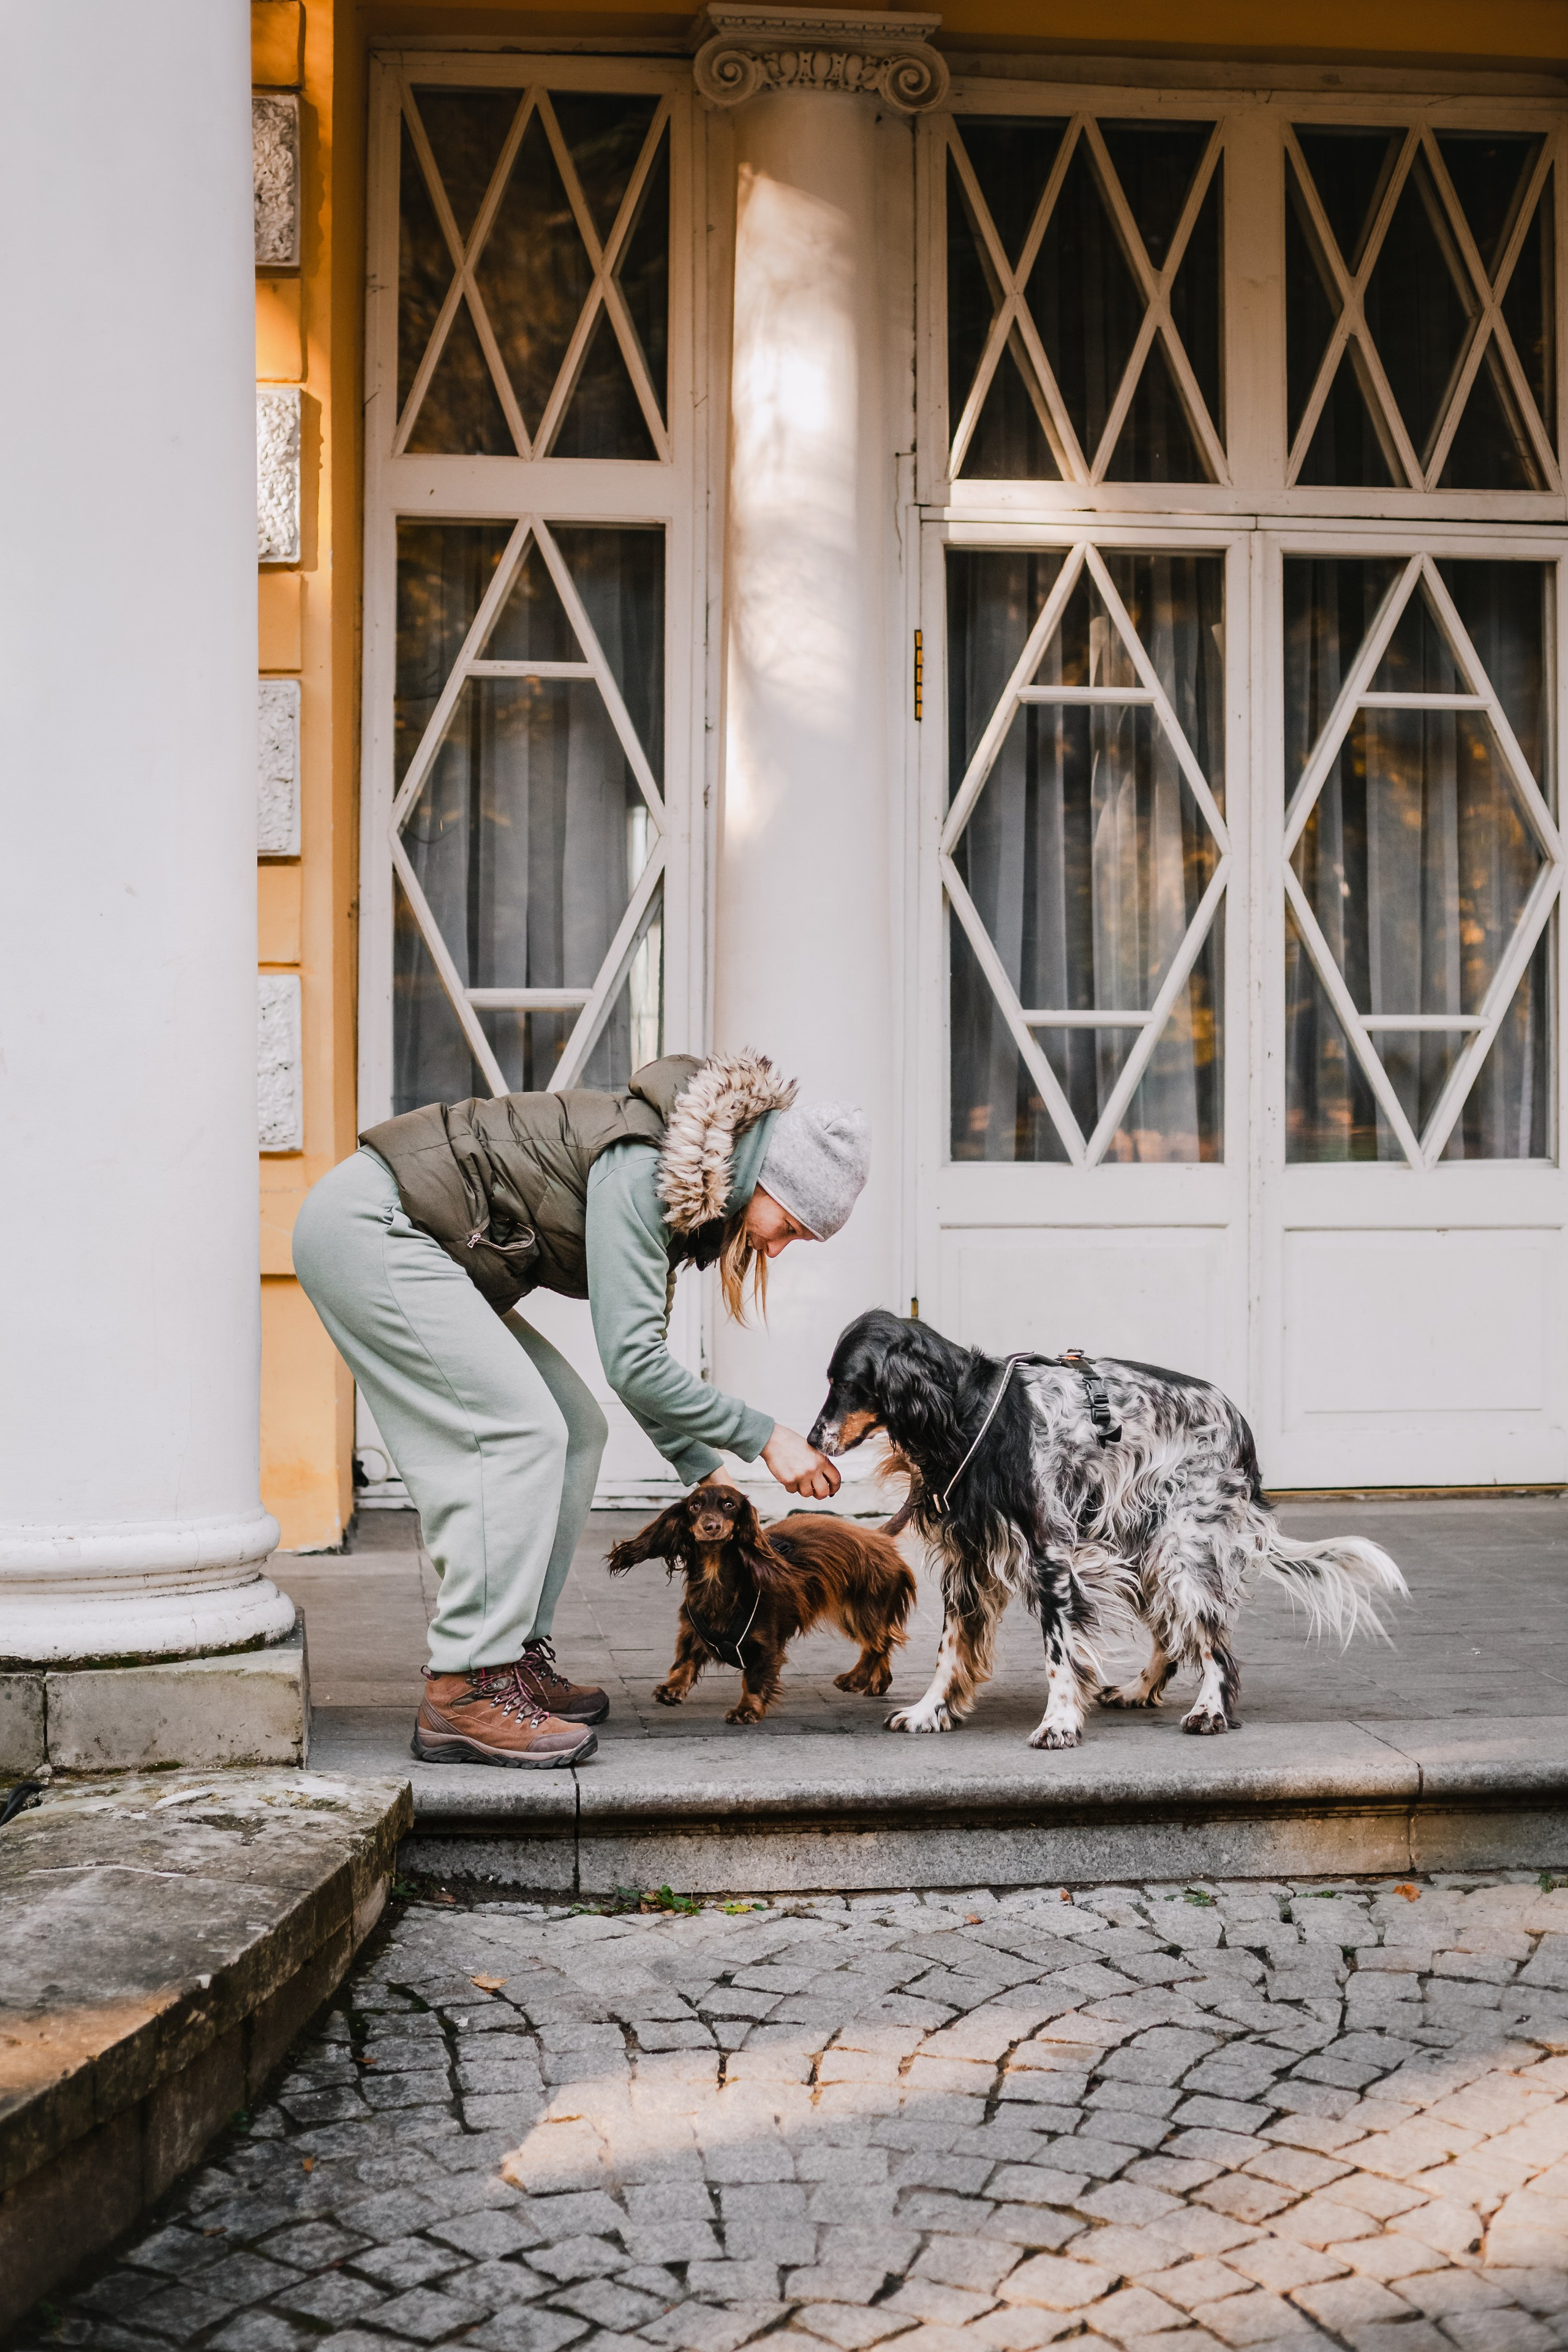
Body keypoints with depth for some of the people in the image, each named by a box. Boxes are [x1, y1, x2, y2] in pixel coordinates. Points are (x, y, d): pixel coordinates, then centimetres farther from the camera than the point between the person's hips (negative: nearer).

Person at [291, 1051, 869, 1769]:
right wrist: (762, 1436, -18)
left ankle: (516, 1656, 11)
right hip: (365, 1228, -10)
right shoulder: (638, 1168, -23)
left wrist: (705, 1470, 11)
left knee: (574, 1434, 5)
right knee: (519, 1432, -16)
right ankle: (464, 1694, -14)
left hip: (398, 1240, 10)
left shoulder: (685, 1191, 6)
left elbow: (638, 1352, 16)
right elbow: (631, 1362, -25)